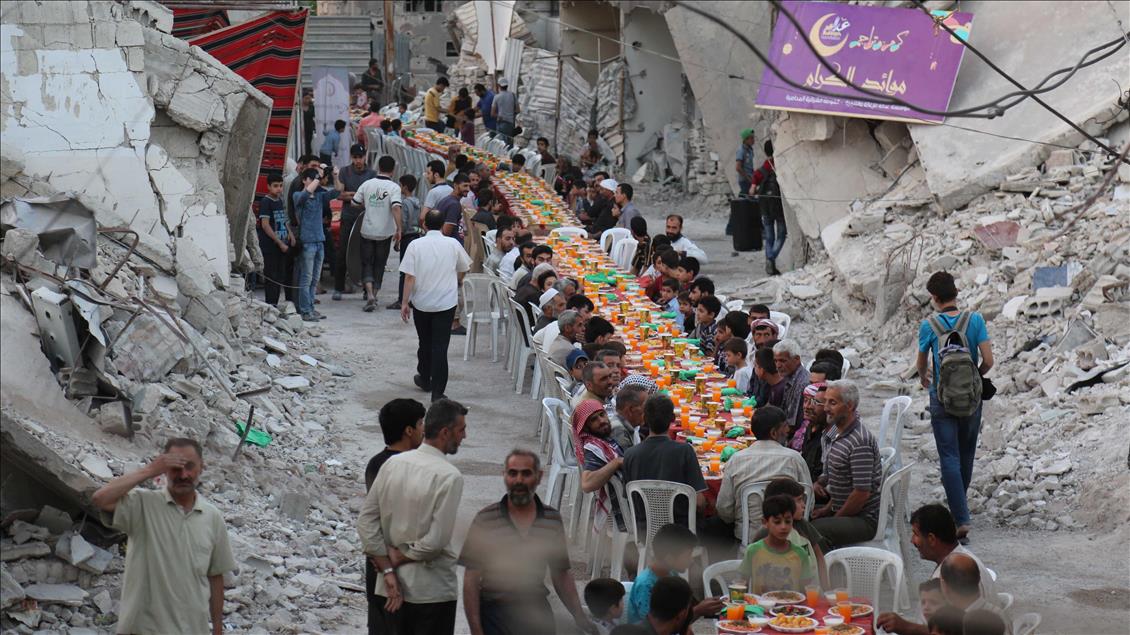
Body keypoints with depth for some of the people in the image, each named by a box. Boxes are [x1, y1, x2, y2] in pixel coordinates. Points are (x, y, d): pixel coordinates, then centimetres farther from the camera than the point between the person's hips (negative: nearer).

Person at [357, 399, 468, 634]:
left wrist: (387, 569, -2)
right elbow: (437, 540, -21)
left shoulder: (393, 463, 0)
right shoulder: (449, 476, -17)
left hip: (389, 588, 5)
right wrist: (397, 559, -7)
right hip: (432, 590, -5)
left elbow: (366, 520, 0)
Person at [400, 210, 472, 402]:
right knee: (440, 346, -2)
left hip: (421, 302, 0)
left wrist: (405, 303, -3)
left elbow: (409, 277, -11)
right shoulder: (453, 244, -4)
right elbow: (463, 270, 12)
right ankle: (437, 392, -7)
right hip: (446, 303, 0)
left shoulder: (416, 245, -9)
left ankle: (425, 379, 38)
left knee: (425, 343, 20)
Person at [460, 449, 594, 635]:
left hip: (538, 614, 3)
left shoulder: (553, 519, 6)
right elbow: (471, 581, -4)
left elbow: (561, 575, 14)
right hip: (495, 614, -3)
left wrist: (579, 617, 5)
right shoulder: (485, 519, -4)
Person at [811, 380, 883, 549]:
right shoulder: (835, 432, 9)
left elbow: (862, 492, -23)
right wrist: (828, 509, 10)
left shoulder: (860, 442, -23)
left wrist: (836, 517, -12)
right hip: (839, 509, 10)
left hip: (864, 520, -10)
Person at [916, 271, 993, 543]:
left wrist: (923, 377, 30)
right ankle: (958, 502, 39)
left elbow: (920, 364, 7)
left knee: (950, 458, -2)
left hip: (942, 399, -2)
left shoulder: (928, 325, -8)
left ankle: (961, 520, -11)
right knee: (966, 455, 19)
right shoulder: (975, 320, -7)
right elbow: (988, 361, -9)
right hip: (971, 397, 2)